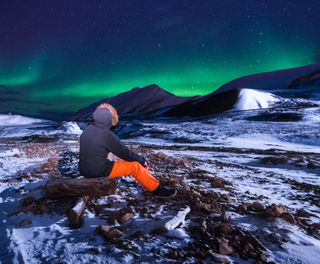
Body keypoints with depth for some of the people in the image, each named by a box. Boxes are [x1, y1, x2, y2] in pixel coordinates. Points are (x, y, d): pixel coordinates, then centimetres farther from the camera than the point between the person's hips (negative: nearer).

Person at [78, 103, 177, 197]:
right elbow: (124, 153, -11)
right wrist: (142, 160, 4)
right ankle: (157, 189, 10)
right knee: (135, 166, -3)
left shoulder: (87, 130, 5)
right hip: (99, 172, -9)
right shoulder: (107, 135, -19)